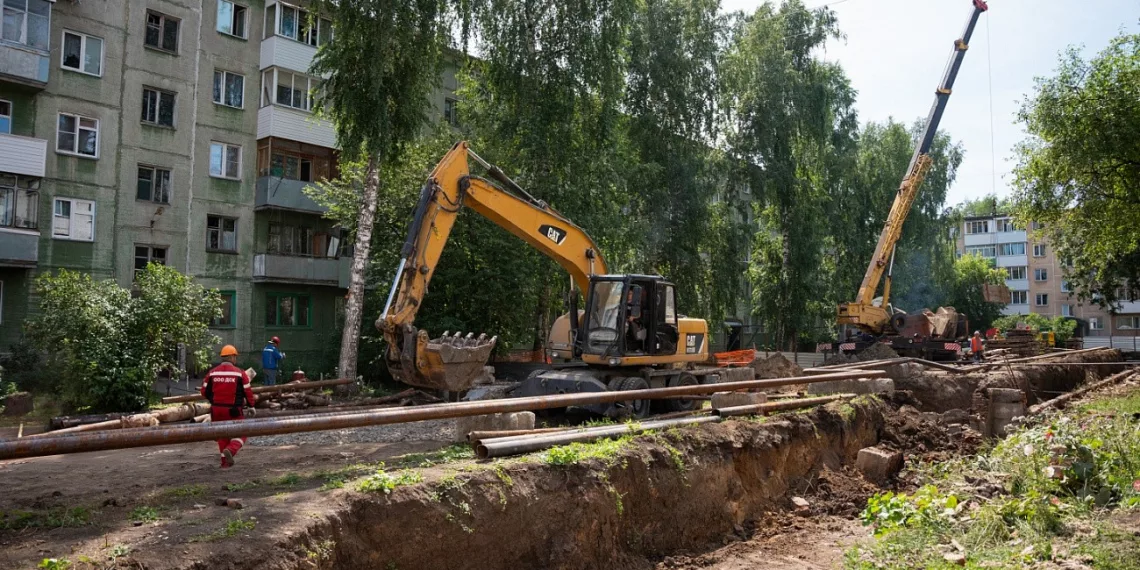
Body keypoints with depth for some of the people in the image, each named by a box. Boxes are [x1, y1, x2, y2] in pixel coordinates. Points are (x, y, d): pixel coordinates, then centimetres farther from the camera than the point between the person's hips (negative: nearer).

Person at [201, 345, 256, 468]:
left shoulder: (212, 373, 1)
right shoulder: (240, 373, -10)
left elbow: (204, 392, 7)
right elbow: (248, 392, -6)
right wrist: (251, 403, 13)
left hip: (216, 409, 4)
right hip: (234, 410, -4)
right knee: (240, 433, 8)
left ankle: (225, 461, 20)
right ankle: (230, 450, -20)